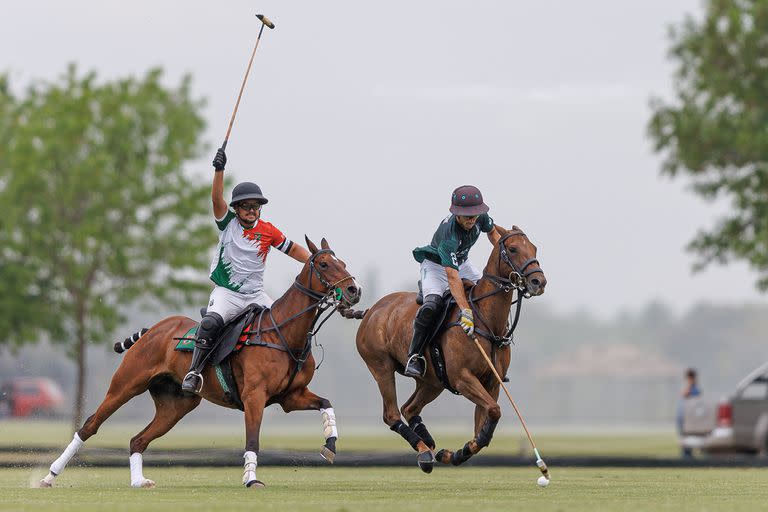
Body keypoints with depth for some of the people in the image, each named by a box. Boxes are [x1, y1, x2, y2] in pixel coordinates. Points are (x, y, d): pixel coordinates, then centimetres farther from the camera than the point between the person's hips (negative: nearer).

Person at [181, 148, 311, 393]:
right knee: (211, 322, -31)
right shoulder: (228, 223, 0)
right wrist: (219, 170, -28)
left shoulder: (268, 231, 5)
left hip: (255, 295, 3)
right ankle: (194, 372, -28)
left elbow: (293, 249, 15)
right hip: (226, 293, -3)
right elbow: (217, 199, -15)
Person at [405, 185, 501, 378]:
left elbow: (492, 232, 8)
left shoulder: (481, 216, -20)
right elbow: (452, 277, -46)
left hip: (461, 263, 7)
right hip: (436, 265, -7)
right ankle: (414, 356, -21)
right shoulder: (449, 234, -40)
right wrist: (466, 311, -53)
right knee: (432, 304, -31)